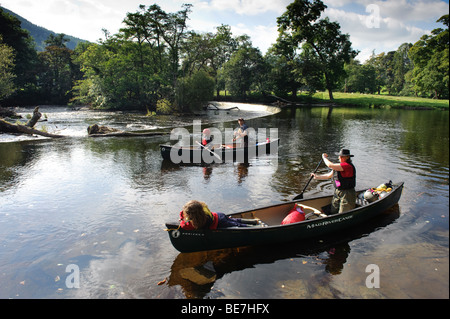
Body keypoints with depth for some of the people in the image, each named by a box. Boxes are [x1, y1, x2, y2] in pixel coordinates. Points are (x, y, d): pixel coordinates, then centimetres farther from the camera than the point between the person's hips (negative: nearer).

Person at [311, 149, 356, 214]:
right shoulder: (339, 166, 10)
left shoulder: (348, 165, -21)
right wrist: (317, 177, 15)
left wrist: (324, 157, -7)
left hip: (346, 195, -9)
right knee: (333, 213, 15)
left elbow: (330, 165, -24)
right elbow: (329, 176, 19)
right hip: (337, 193, 9)